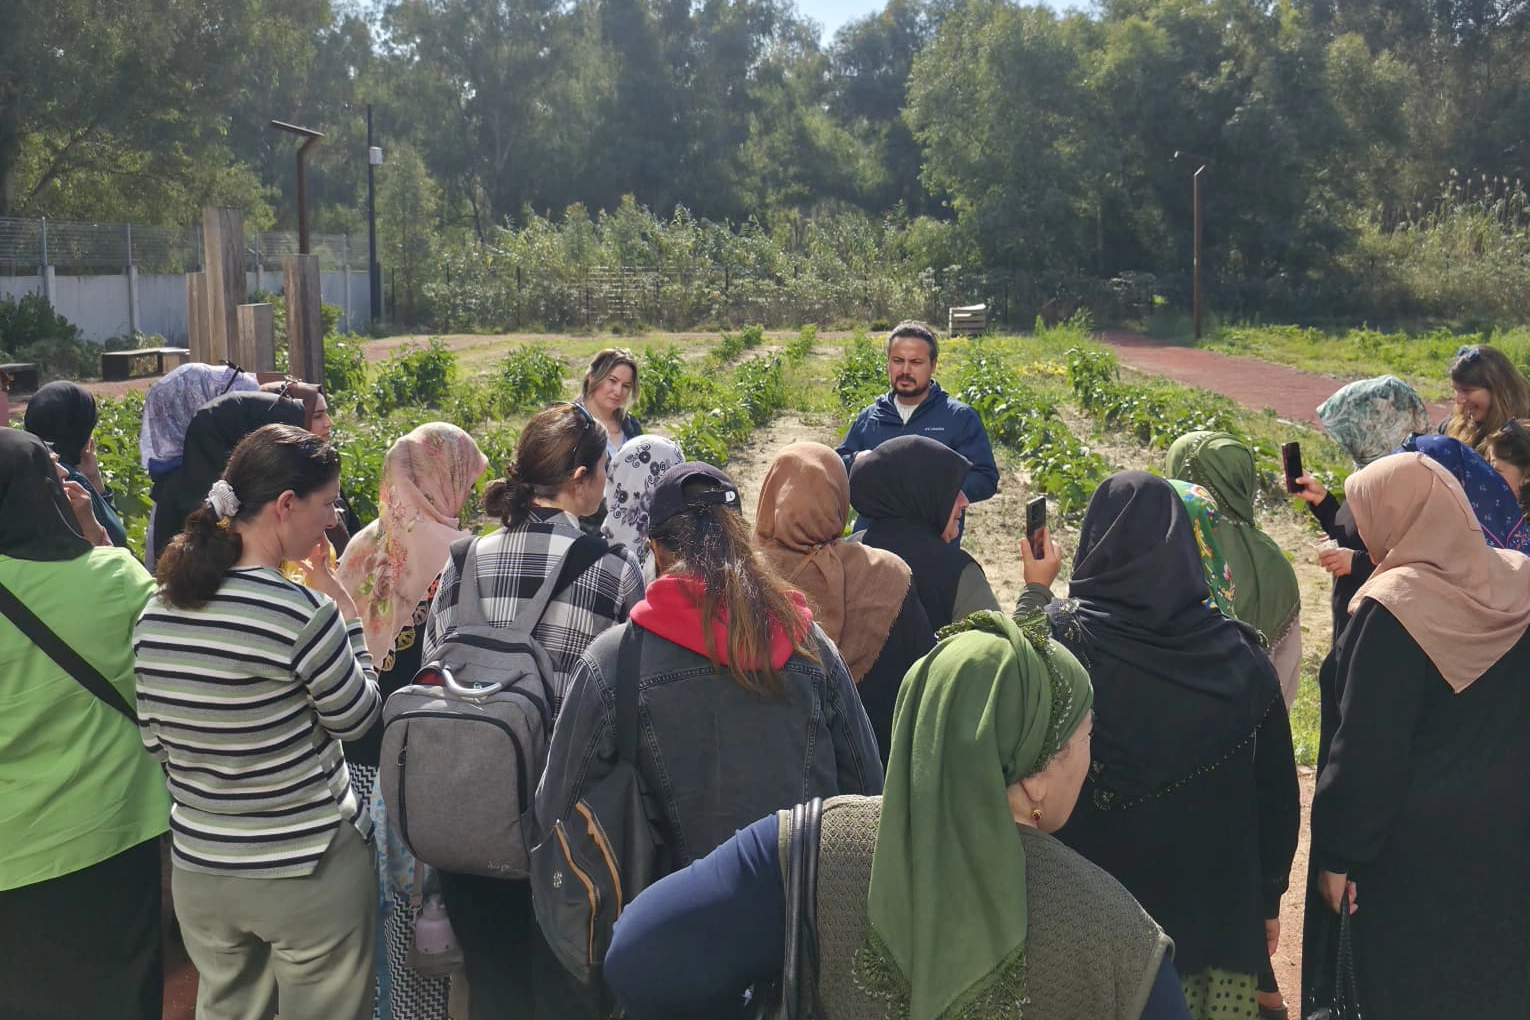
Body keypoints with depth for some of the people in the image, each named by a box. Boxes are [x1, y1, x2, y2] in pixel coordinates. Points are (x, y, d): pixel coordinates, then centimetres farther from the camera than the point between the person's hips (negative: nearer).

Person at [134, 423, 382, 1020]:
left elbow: (155, 743, 6)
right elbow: (356, 718, -8)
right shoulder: (303, 612, -22)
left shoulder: (157, 612, -3)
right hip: (310, 871, -6)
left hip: (199, 873, 6)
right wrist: (343, 607, -3)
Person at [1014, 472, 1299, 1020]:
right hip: (1221, 908, 2)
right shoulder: (1240, 651, -5)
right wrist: (1269, 897, 12)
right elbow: (1277, 790, 1)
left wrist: (1035, 591, 16)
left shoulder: (1061, 636, -13)